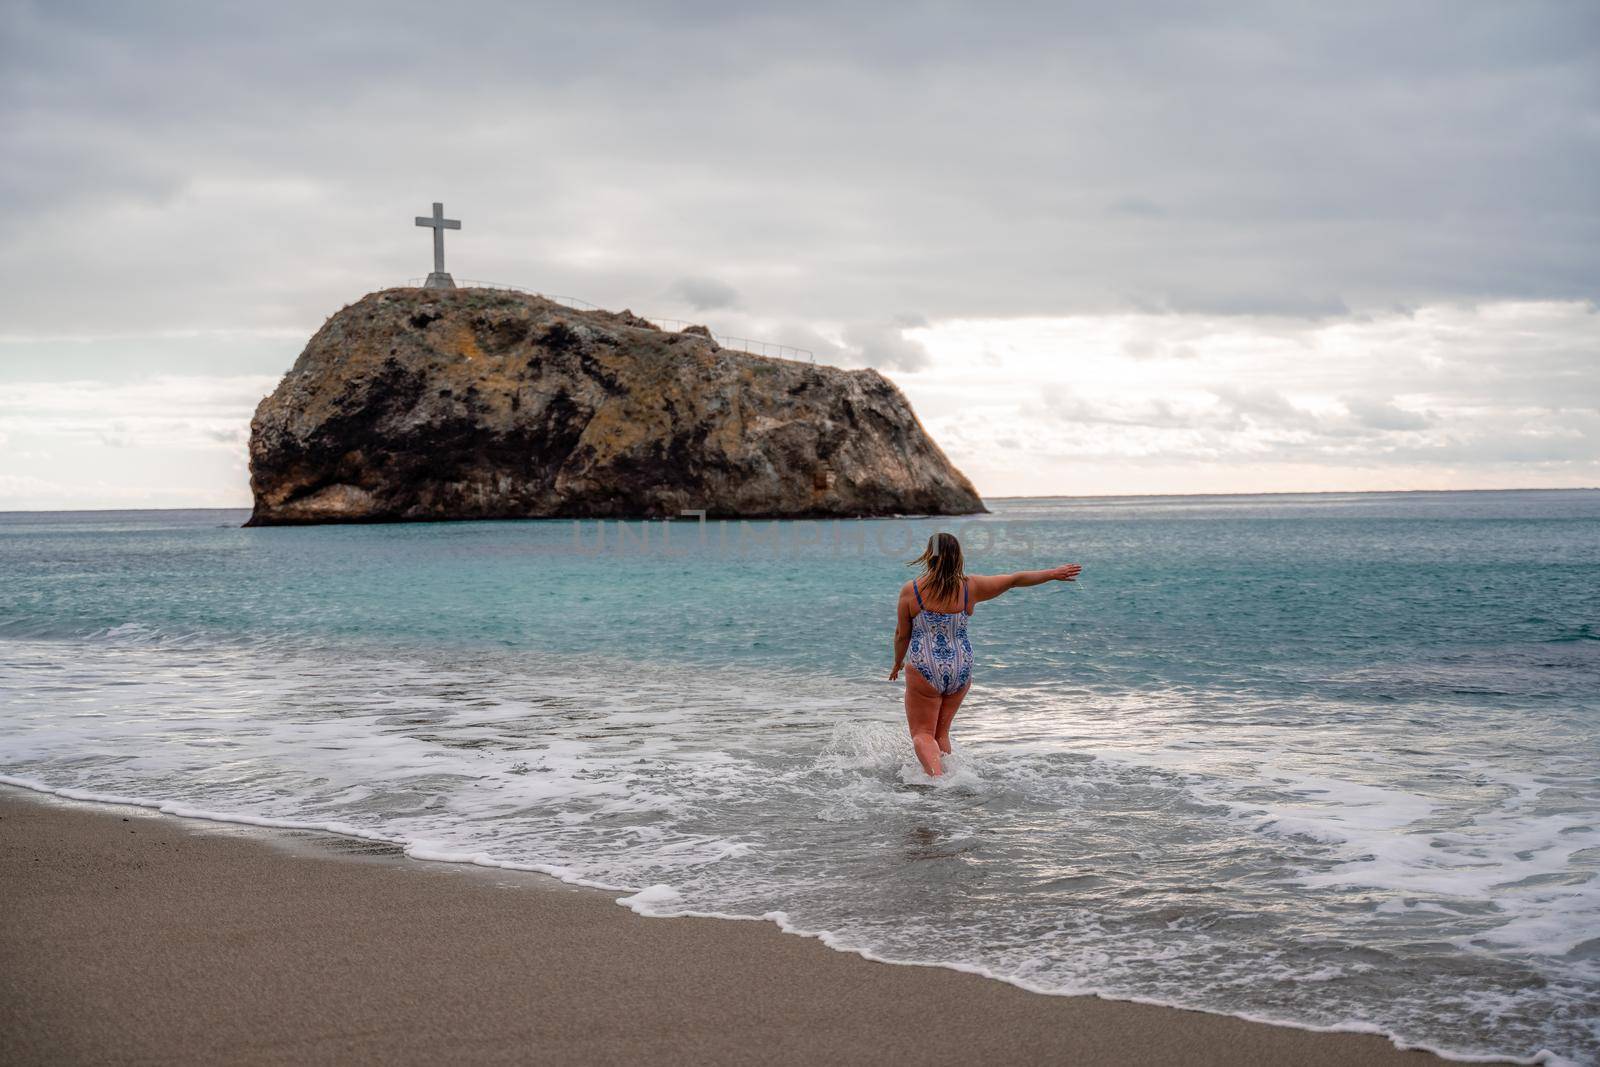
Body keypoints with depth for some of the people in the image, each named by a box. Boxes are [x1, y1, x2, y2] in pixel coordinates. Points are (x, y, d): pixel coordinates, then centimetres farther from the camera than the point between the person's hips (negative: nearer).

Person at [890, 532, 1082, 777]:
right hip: (961, 670, 4)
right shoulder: (970, 586, -3)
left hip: (924, 670, -4)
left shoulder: (911, 590, -10)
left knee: (922, 733, 1)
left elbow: (902, 634, -1)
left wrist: (898, 663, 17)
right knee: (941, 731, 20)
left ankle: (936, 777, -22)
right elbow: (1016, 579, 6)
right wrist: (1054, 574, 18)